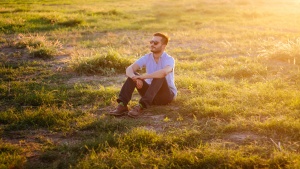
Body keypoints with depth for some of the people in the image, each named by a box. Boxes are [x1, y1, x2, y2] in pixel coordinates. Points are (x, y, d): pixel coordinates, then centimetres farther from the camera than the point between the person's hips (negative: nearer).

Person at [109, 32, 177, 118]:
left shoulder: (169, 59, -16)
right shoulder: (147, 58, -2)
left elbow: (164, 72, -41)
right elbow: (129, 69, -14)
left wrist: (143, 76, -39)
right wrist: (136, 78, -36)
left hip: (167, 95, -5)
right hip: (151, 93, 5)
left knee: (159, 77, -35)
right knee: (132, 75, -16)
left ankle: (141, 106, -43)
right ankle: (122, 105, -31)